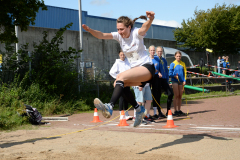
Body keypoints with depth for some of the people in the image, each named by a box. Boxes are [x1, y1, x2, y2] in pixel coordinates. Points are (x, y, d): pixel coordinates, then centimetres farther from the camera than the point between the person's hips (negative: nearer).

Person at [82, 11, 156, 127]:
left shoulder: (136, 33, -12)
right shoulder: (119, 36, 2)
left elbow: (145, 27, -35)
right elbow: (102, 35, -11)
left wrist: (150, 19, -58)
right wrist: (90, 30, -30)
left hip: (147, 68, -7)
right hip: (135, 70, 7)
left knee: (121, 77, -27)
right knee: (118, 84, -12)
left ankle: (109, 107, -40)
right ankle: (139, 109, 1)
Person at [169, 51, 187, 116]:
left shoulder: (183, 64, 9)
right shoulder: (173, 64, -2)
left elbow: (185, 72, 10)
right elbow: (170, 73, -3)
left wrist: (184, 80, -1)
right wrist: (175, 76, -20)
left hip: (181, 81, 4)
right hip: (175, 81, -4)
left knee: (180, 96, 6)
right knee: (176, 96, -6)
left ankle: (179, 110, 13)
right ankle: (176, 111, -2)